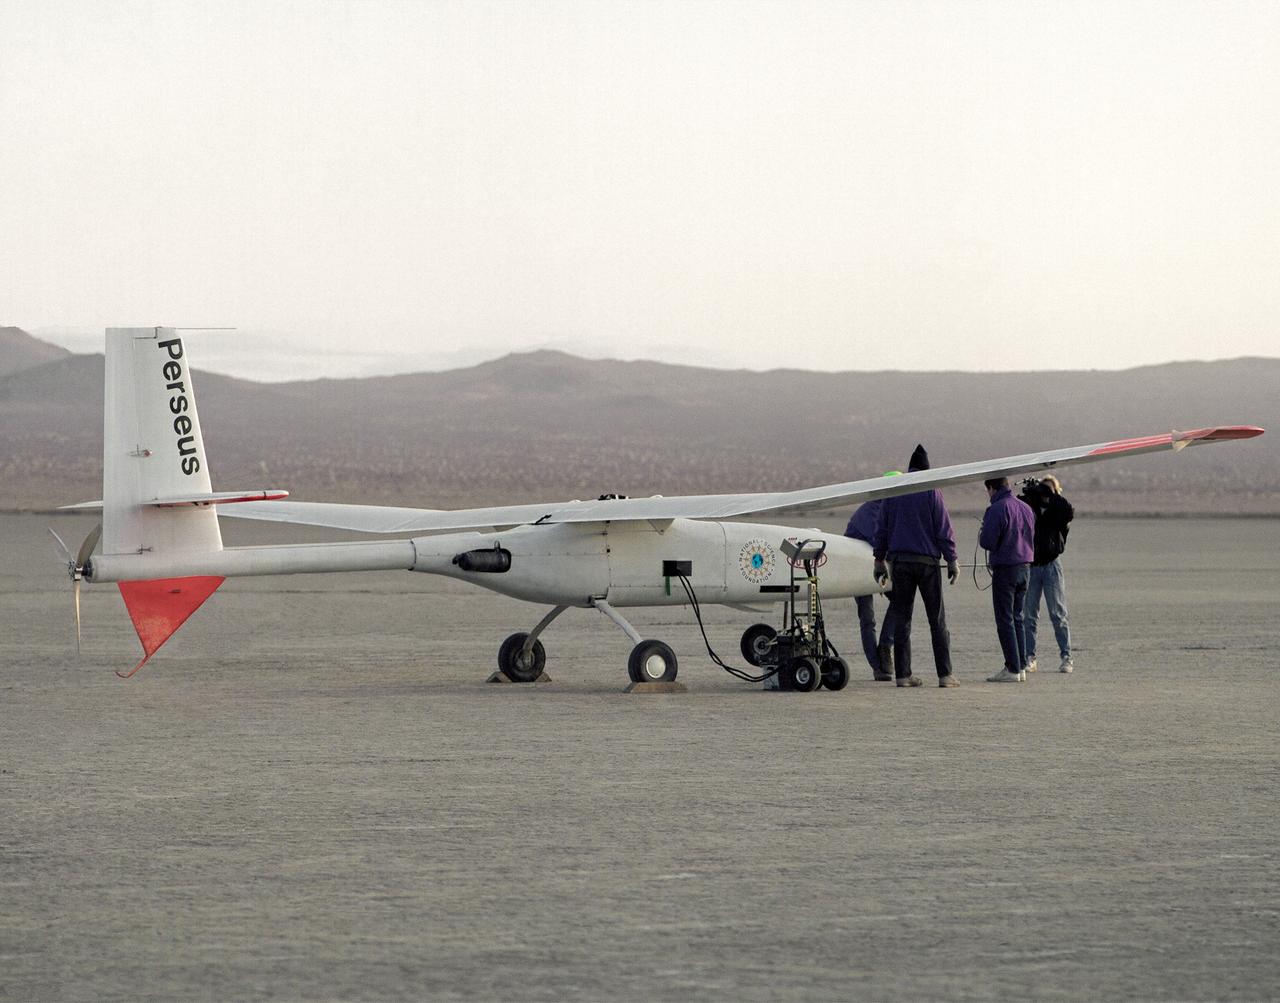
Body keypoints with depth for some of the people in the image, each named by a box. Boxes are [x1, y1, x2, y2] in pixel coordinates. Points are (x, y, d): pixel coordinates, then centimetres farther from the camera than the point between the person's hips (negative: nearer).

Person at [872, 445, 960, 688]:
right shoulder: (931, 492, -6)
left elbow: (882, 528, 10)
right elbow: (944, 529, -6)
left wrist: (880, 560, 17)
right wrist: (952, 561, -1)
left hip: (899, 561, 3)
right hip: (927, 559, -3)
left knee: (901, 619, 5)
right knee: (937, 619, 2)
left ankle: (902, 674, 1)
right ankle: (945, 674, -2)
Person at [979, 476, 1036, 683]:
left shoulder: (996, 509, -14)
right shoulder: (1026, 508, 11)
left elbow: (988, 542, -17)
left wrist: (981, 535, 4)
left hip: (1005, 569, -8)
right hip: (1025, 567, 8)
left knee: (1005, 620, -4)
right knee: (1017, 619, 14)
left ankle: (1012, 669, -7)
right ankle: (1021, 667, 12)